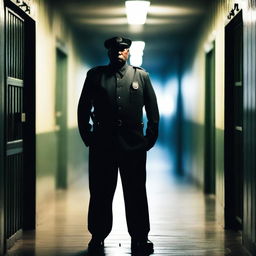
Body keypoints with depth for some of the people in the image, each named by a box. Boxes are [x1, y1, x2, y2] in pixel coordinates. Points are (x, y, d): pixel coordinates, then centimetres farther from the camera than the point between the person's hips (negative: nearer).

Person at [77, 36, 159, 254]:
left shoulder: (141, 76, 9)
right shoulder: (95, 75, 8)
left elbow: (153, 110, 10)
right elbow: (83, 109, 9)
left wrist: (150, 138, 4)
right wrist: (88, 137, 2)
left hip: (134, 145, 0)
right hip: (102, 144, 0)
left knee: (136, 193, 5)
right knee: (101, 193, 6)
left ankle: (140, 238, 14)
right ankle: (97, 237, 17)